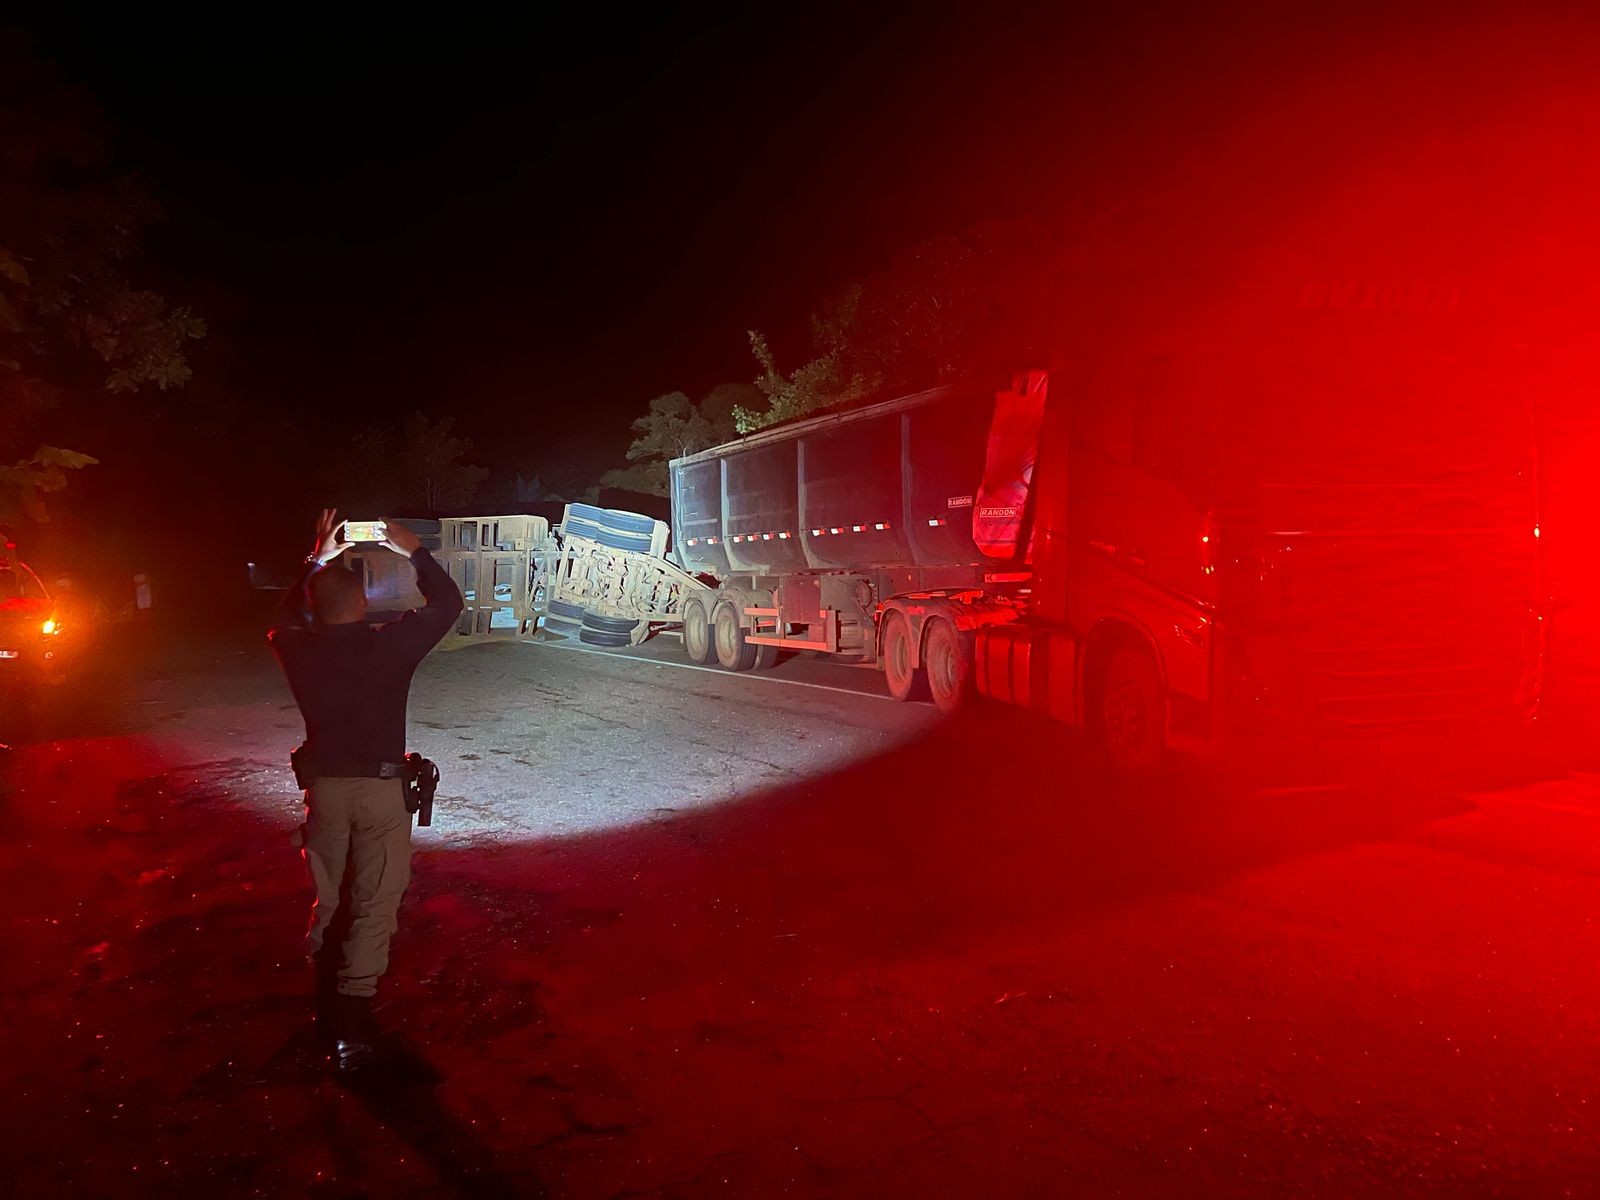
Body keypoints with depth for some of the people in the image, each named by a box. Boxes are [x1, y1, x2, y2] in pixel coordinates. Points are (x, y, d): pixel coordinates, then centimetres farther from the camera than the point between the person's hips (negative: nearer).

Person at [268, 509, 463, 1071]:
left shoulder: (301, 651, -3)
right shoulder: (389, 645, -12)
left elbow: (284, 622, 22)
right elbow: (447, 603, 1)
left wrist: (317, 560, 25)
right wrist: (415, 551, 11)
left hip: (324, 786, 4)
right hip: (379, 787, -4)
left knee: (325, 896, 19)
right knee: (375, 902, 2)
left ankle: (328, 1000, 30)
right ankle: (352, 1015, -5)